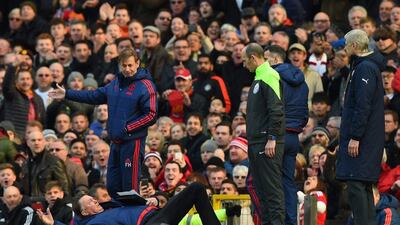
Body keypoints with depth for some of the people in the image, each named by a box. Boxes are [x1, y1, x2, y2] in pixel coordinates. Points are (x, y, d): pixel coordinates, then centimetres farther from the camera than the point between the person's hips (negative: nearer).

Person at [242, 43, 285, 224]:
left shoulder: (269, 76, -12)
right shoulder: (258, 78, 19)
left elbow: (276, 110, -20)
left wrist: (271, 139, -22)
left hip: (268, 144, -10)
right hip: (256, 143, 10)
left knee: (272, 187, -11)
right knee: (260, 188, 10)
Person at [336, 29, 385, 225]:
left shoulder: (365, 69, -14)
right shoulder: (370, 66, 19)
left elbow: (363, 107, -21)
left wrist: (355, 137, -22)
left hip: (361, 141, -10)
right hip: (369, 139, 10)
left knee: (356, 184, -12)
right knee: (364, 186, 12)